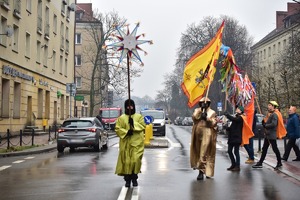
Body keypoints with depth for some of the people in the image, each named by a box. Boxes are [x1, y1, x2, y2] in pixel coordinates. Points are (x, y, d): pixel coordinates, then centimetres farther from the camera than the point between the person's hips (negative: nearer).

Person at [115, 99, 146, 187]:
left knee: (136, 160, -9)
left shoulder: (139, 116, 10)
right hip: (125, 143, 0)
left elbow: (143, 126, -1)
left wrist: (134, 123, -14)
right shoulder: (121, 118, 7)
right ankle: (127, 180, 9)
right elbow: (117, 129, 1)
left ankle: (134, 178, 7)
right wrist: (126, 132, -14)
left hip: (137, 143, 0)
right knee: (126, 161, -2)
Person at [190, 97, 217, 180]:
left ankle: (202, 172, -12)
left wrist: (207, 118, -17)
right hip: (198, 134, 4)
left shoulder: (212, 112, 6)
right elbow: (194, 117, -4)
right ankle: (203, 170, 19)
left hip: (207, 135, -4)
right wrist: (200, 110, -8)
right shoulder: (197, 110, 15)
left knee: (204, 153, -11)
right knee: (197, 152, 7)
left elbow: (213, 123, -4)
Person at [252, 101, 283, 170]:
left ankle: (279, 163, 13)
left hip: (272, 135, -10)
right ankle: (260, 163, 15)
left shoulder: (274, 115, -15)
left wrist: (265, 125, -15)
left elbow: (273, 124, -27)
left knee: (275, 149, 1)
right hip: (267, 135, 10)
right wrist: (264, 122, -2)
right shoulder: (270, 114, 16)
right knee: (264, 149, 11)